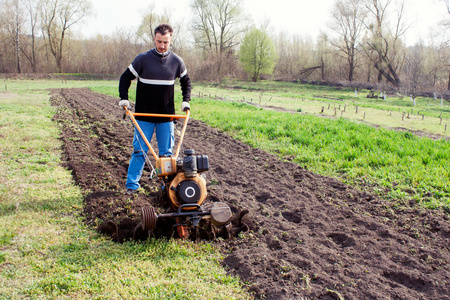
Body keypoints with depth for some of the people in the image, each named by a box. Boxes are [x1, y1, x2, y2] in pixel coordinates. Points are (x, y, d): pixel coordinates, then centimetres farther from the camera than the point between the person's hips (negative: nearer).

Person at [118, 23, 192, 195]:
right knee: (139, 150, 2)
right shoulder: (143, 59, -4)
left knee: (166, 153, 6)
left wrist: (186, 101, 8)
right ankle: (131, 185, 12)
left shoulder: (177, 62, 2)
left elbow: (186, 81, 19)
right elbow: (125, 78, 5)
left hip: (167, 116, 2)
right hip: (144, 115, -1)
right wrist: (123, 99, -5)